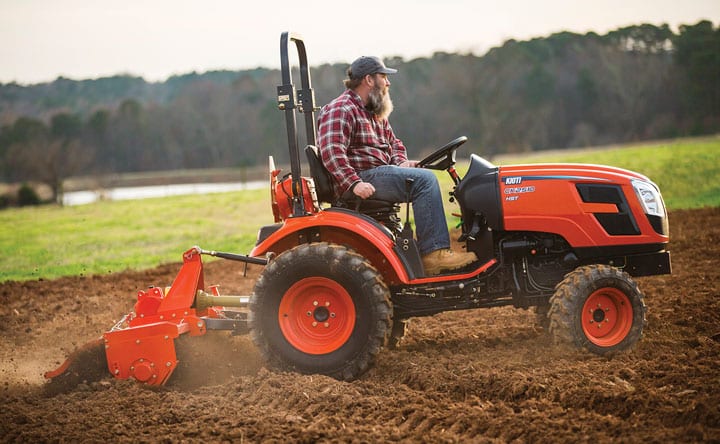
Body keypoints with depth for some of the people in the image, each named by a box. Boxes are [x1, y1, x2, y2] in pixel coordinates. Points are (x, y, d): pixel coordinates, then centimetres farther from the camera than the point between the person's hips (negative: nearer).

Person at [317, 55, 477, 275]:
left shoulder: (375, 113, 24)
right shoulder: (340, 110, -8)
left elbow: (393, 141, 29)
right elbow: (331, 152, -20)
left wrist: (401, 161, 5)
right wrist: (354, 183, -29)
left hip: (380, 173, 10)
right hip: (364, 177, -10)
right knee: (424, 179, -22)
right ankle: (433, 253, -25)